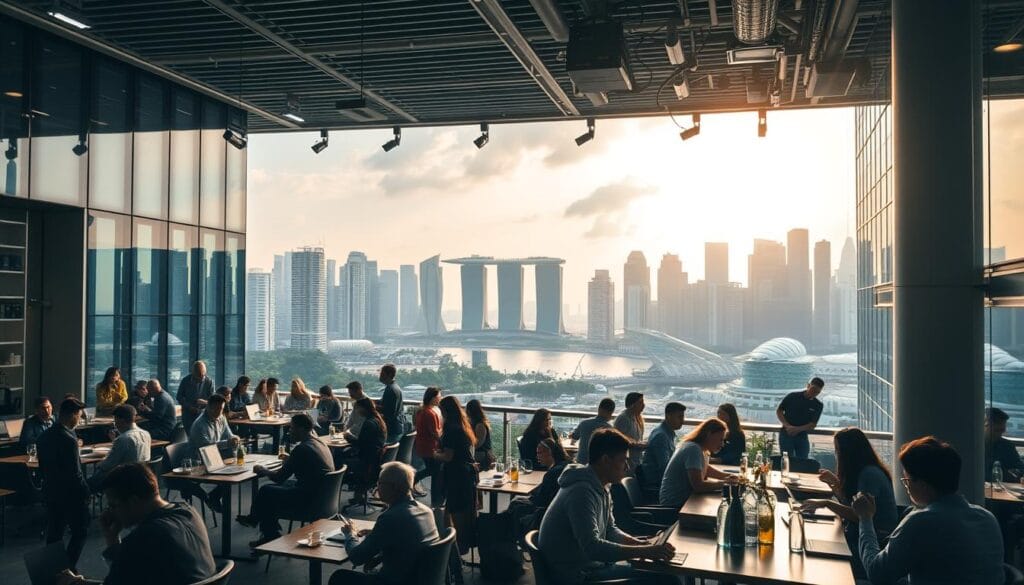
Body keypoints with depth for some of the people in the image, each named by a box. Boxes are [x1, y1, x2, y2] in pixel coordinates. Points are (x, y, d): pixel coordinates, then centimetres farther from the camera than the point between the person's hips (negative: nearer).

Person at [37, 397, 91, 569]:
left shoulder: (44, 436, 3)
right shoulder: (69, 440, -22)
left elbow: (42, 467, 11)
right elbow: (75, 474, -21)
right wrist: (86, 492, -9)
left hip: (50, 492, 7)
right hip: (71, 495, -7)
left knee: (54, 534, 14)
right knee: (80, 532, 7)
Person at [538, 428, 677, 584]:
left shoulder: (600, 488, 7)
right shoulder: (582, 491, -24)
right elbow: (593, 548, -32)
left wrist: (644, 545, -1)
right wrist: (645, 551, -30)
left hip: (592, 563, 10)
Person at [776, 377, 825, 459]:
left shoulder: (818, 405, 1)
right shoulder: (792, 396, -4)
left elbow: (813, 424, -2)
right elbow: (779, 411, 1)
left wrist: (798, 429, -19)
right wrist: (787, 425, -13)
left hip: (802, 437, 3)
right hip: (786, 434, -3)